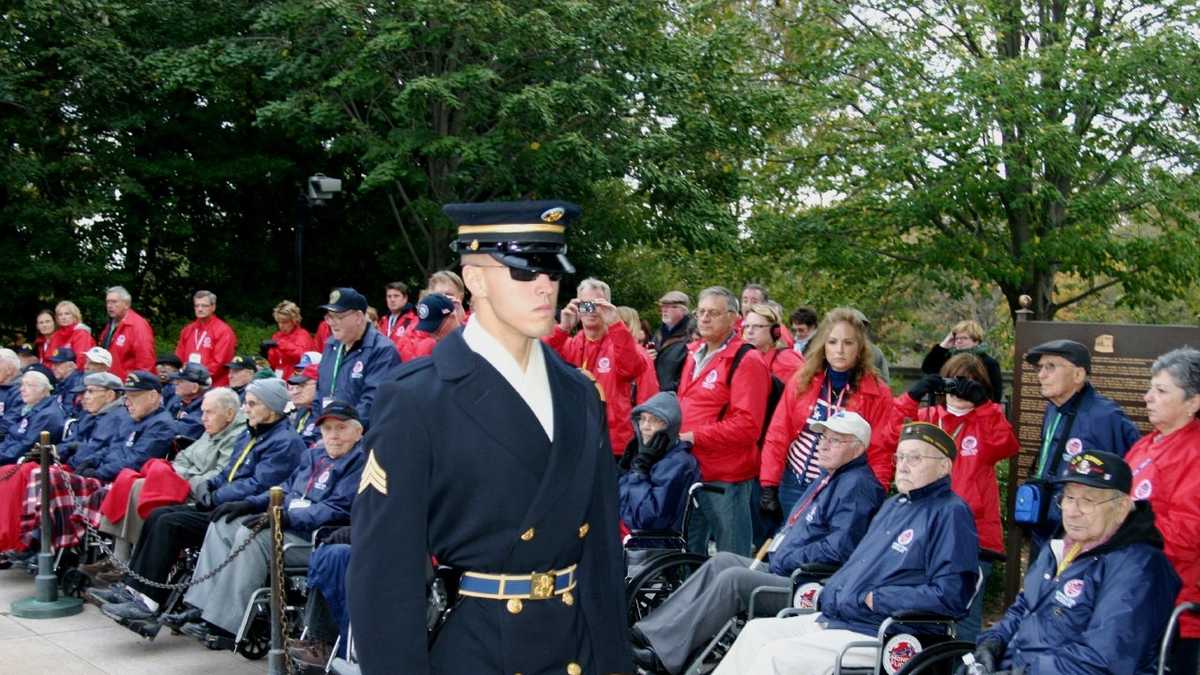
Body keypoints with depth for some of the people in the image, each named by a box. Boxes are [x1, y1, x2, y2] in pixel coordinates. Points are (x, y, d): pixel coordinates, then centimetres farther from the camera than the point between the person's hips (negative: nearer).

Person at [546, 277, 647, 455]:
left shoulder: (619, 342, 1)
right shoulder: (568, 344, 9)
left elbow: (632, 368, -20)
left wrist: (615, 324, -28)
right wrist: (562, 328, -21)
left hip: (614, 444, -2)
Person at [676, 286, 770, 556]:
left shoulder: (746, 360, -11)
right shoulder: (693, 354, 13)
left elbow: (747, 425, -19)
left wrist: (694, 437, -18)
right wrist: (674, 434, 8)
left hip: (726, 476, -7)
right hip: (689, 470, 8)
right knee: (688, 554, 17)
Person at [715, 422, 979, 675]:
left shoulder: (951, 513, -11)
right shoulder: (894, 505, 19)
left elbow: (950, 596, -21)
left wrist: (874, 599, -17)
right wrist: (829, 594, 8)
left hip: (877, 636, -9)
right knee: (757, 631, 5)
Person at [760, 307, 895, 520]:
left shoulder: (877, 393, -7)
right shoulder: (802, 381, 0)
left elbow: (880, 453, -7)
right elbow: (778, 435, 1)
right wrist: (769, 486, -2)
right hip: (794, 488, 3)